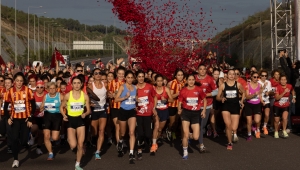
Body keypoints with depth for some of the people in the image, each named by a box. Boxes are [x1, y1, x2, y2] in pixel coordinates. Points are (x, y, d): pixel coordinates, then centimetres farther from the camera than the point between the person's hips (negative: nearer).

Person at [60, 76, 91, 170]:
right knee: (73, 145, -13)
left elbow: (89, 110, 3)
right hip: (71, 120, -1)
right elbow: (61, 107, 5)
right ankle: (69, 139, 26)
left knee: (80, 144, 2)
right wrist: (64, 115, -13)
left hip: (80, 120, 1)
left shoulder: (85, 95, -5)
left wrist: (85, 114, -19)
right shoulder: (67, 95, -8)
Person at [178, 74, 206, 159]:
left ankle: (189, 136, 33)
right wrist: (179, 110, -13)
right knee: (185, 134, -5)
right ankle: (185, 153, 15)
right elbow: (180, 102, 5)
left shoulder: (199, 90, -2)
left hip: (196, 113, 1)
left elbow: (204, 100, 10)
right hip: (186, 112, -1)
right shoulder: (183, 91, -2)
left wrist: (204, 110, 2)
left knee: (196, 137, -5)